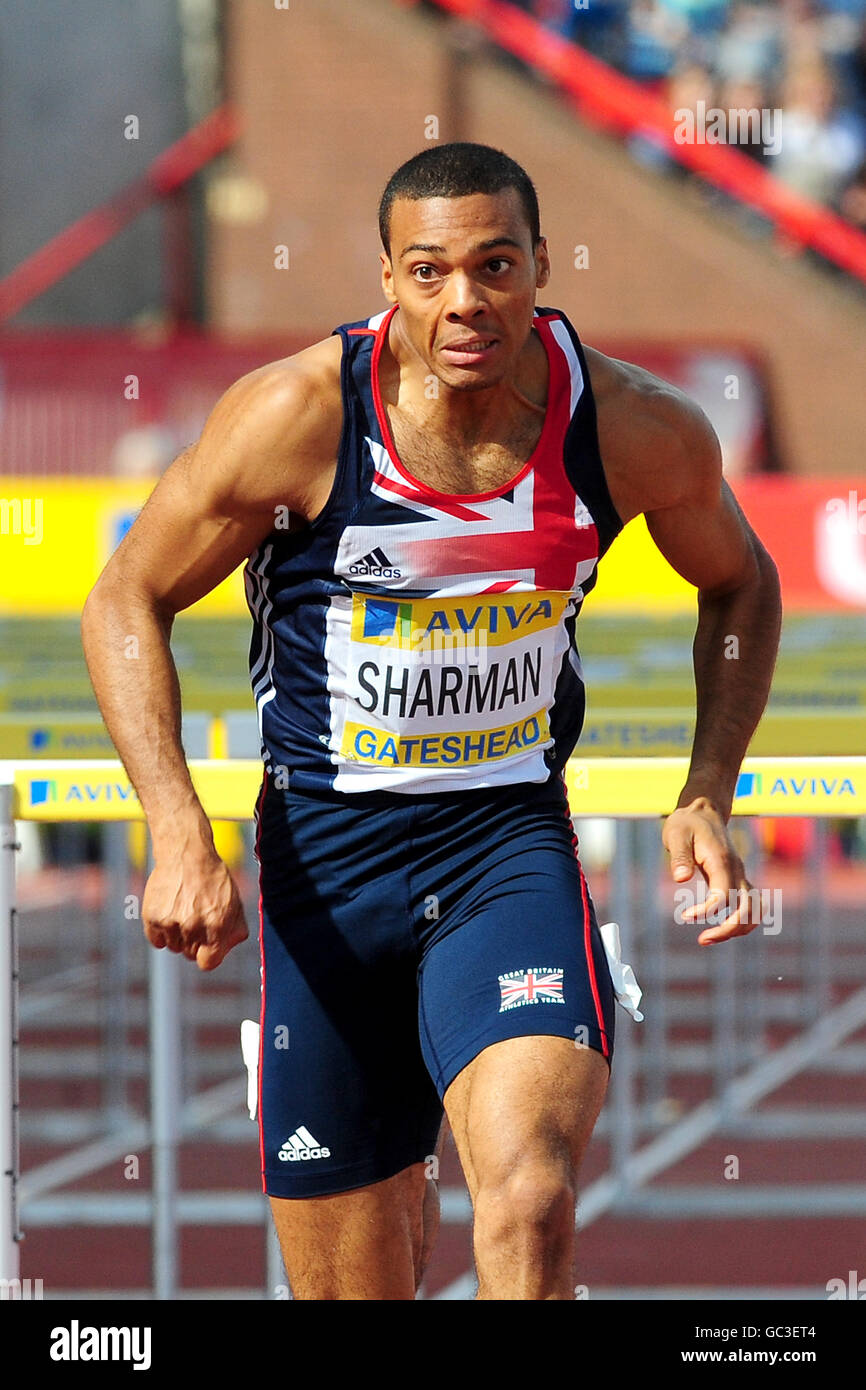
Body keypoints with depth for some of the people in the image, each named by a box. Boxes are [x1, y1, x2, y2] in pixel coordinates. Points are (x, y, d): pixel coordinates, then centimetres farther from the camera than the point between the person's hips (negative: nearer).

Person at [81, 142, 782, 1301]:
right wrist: (179, 834, -14)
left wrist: (707, 799, 1)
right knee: (352, 1286, 7)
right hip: (324, 852, 0)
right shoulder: (297, 418, -14)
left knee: (530, 1212, -27)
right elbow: (127, 601, -2)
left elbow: (739, 584, 13)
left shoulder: (637, 432, -9)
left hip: (512, 841, 0)